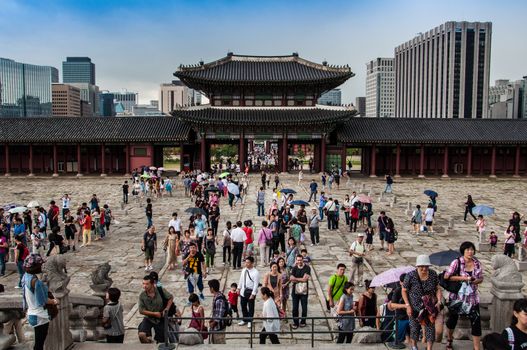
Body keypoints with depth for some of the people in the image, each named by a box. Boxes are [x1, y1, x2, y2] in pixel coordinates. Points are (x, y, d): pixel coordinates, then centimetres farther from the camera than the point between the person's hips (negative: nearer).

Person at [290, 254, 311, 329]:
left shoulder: (307, 268, -4)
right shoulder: (294, 268, 4)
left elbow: (305, 279, -13)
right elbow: (291, 279, -6)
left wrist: (295, 279, -8)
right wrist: (301, 279, -16)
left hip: (304, 291, -2)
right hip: (295, 291, 2)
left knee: (304, 307, 5)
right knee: (295, 308, 4)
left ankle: (303, 322, 23)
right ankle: (295, 322, 16)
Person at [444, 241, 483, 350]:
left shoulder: (477, 263, -2)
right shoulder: (457, 262, -14)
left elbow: (481, 278, 7)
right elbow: (446, 276, -17)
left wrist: (475, 281, -16)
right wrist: (463, 278, -22)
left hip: (472, 297, 2)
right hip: (457, 296, -2)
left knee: (476, 321, -2)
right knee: (453, 318, 15)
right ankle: (449, 339, 41)